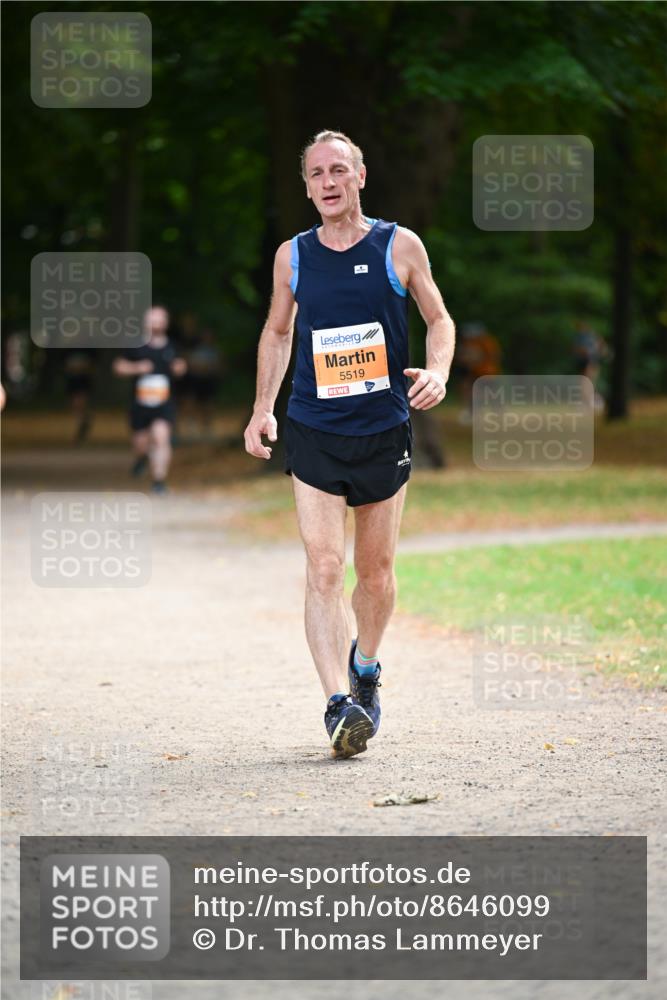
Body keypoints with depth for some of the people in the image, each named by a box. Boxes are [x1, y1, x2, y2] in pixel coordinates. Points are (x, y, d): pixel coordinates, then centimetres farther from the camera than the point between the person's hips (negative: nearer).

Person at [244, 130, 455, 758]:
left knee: (376, 571, 10)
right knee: (323, 568, -13)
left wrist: (437, 371, -11)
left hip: (384, 430, 0)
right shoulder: (293, 257, 4)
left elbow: (438, 318, 8)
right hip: (313, 433, 0)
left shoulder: (399, 247, -2)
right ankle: (339, 705, -19)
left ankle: (365, 666, 38)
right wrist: (262, 408, 9)